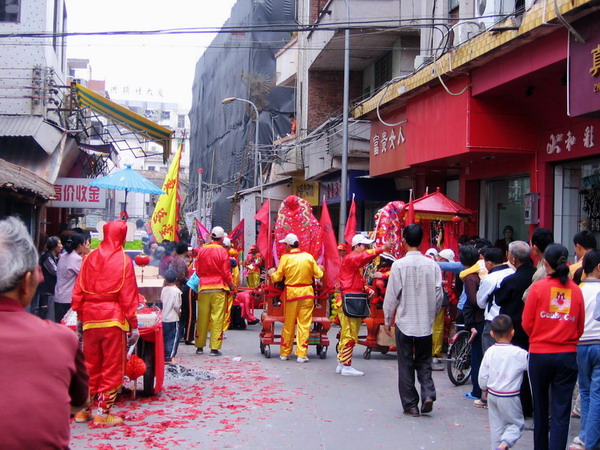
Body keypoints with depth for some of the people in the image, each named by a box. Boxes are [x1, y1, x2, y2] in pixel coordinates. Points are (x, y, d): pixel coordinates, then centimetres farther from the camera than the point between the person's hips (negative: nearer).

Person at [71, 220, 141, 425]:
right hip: (114, 319, -4)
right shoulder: (124, 260, -6)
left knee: (90, 366, 15)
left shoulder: (90, 258, 5)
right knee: (112, 368, 4)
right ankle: (103, 413, 5)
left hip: (90, 319, 4)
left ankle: (83, 410, 20)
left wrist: (79, 316, 14)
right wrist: (133, 324, -3)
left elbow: (78, 291, 6)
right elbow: (128, 295, -7)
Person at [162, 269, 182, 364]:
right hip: (173, 318, -6)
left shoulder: (164, 289, 2)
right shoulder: (176, 291, -14)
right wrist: (179, 312, 1)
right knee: (173, 338, 0)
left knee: (165, 338, 14)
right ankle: (169, 357, -4)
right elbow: (177, 305, -16)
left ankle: (165, 356, 20)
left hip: (164, 318, 6)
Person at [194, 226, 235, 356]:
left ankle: (199, 347, 17)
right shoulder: (222, 251, -7)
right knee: (217, 318, -1)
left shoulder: (201, 250, 4)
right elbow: (226, 272, -6)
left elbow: (198, 271, 9)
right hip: (218, 288, -4)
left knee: (202, 317, 10)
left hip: (204, 288, 4)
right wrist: (231, 285, 10)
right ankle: (215, 348, -2)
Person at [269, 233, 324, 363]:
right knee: (304, 324, 3)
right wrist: (320, 269, 24)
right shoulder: (309, 257, -2)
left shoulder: (285, 257, -6)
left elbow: (277, 277, -3)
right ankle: (302, 354, 0)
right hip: (307, 293, 0)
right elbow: (319, 275, 1)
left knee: (288, 324, 11)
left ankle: (284, 353, 21)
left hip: (291, 293, 0)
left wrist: (271, 273, 18)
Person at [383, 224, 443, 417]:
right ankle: (428, 394, -3)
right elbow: (439, 295, 1)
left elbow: (392, 295, -7)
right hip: (426, 323, 2)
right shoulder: (432, 265, -3)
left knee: (406, 364, 7)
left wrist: (387, 320, 5)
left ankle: (410, 405, 10)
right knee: (424, 362, 16)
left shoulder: (399, 265, -10)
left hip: (404, 322, -2)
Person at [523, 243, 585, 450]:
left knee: (540, 406, 17)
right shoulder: (576, 290, -3)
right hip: (567, 355, 1)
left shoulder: (538, 287, -9)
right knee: (561, 411, 2)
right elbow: (580, 326, 6)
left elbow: (527, 323, -3)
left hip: (540, 353, -1)